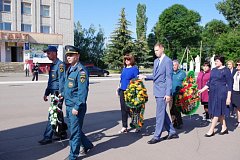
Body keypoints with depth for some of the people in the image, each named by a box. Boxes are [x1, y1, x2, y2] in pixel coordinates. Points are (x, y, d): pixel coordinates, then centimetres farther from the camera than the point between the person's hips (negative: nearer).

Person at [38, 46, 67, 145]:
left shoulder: (60, 64, -13)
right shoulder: (52, 65, 16)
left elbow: (62, 81, -19)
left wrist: (60, 94, -23)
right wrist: (46, 93, 20)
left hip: (58, 93, -10)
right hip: (53, 93, 10)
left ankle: (48, 137, 3)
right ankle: (63, 134, 26)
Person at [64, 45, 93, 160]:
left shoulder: (81, 71, -17)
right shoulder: (69, 69, 12)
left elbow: (83, 91, -21)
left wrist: (77, 107, -22)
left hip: (76, 106, -9)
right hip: (69, 105, 9)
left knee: (75, 131, 2)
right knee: (72, 128, 19)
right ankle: (87, 145, 38)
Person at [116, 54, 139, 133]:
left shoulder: (134, 69, -6)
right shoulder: (124, 68, 14)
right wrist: (119, 88, 17)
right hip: (122, 91, 7)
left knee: (129, 109, -4)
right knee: (123, 109, 9)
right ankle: (124, 127, 18)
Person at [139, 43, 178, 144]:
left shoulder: (167, 61, -12)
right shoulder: (156, 61, 14)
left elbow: (169, 78, -15)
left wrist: (168, 94, -19)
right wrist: (145, 77, 4)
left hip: (163, 92, -9)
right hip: (157, 91, 9)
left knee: (160, 113, -2)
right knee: (162, 112, 15)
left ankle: (157, 136, 8)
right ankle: (172, 132, 28)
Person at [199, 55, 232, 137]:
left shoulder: (226, 70, -6)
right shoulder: (213, 70, 11)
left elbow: (229, 84, -7)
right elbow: (209, 82, 17)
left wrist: (228, 97, -11)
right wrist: (202, 89, 8)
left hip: (221, 93, -7)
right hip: (213, 93, 7)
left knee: (217, 112, -3)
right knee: (219, 112, 13)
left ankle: (211, 130, 2)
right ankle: (224, 128, 26)